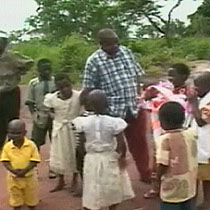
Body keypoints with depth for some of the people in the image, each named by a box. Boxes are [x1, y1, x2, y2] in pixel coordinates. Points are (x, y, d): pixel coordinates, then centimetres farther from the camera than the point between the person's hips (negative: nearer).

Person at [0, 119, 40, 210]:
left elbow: (34, 161, -15)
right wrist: (13, 170, -26)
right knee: (16, 201, 15)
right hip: (13, 178, 1)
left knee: (31, 199, 16)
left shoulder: (31, 145, -15)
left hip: (29, 177, -1)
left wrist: (24, 171, -27)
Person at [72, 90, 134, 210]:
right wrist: (123, 156, 0)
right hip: (110, 159, -1)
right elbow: (121, 144, -16)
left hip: (91, 159, 1)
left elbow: (82, 143, -2)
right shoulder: (114, 122, -16)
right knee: (112, 191, 18)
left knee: (91, 191, 11)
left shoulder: (84, 122, -10)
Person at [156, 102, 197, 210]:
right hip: (190, 188, 6)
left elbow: (163, 165, -21)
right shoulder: (191, 134, -4)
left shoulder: (164, 139, -22)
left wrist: (158, 178, -2)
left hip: (172, 190, -6)